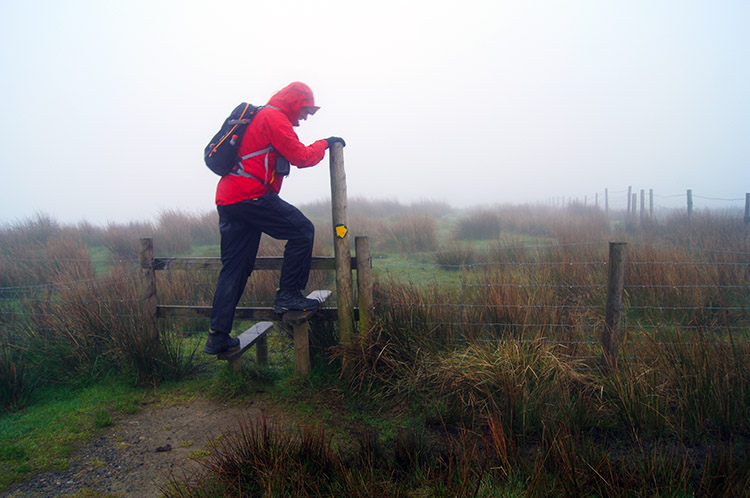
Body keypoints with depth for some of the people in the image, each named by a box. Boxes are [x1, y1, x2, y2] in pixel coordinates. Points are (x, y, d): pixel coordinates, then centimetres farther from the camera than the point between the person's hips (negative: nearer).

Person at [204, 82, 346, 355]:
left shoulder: (259, 117, 28)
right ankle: (288, 295, 0)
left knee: (234, 268, 10)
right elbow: (301, 157, -8)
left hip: (227, 199, 10)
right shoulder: (275, 118, -3)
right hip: (250, 195, -10)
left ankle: (218, 336, 12)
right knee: (302, 231, -1)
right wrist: (326, 143, 7)